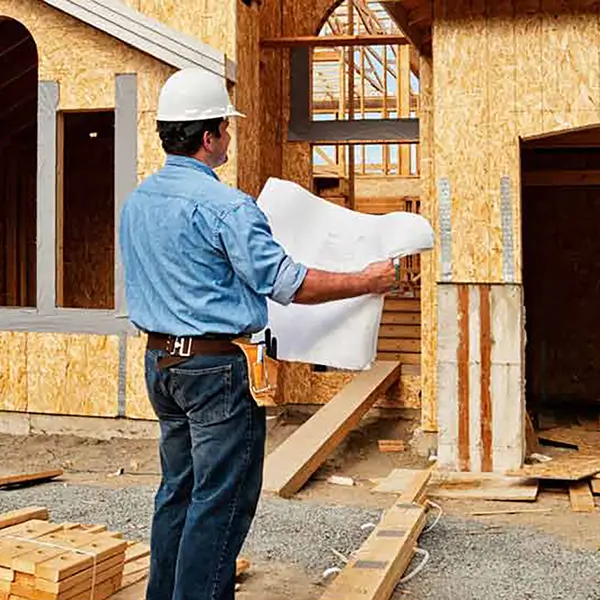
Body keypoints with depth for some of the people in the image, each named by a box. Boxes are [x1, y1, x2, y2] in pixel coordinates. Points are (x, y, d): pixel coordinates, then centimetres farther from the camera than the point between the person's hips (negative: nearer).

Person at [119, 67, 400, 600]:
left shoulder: (137, 201, 9)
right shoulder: (224, 205, -17)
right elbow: (287, 283, -16)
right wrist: (367, 282, -6)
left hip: (160, 357, 9)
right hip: (216, 365, -9)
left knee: (178, 490, 18)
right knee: (220, 501, -1)